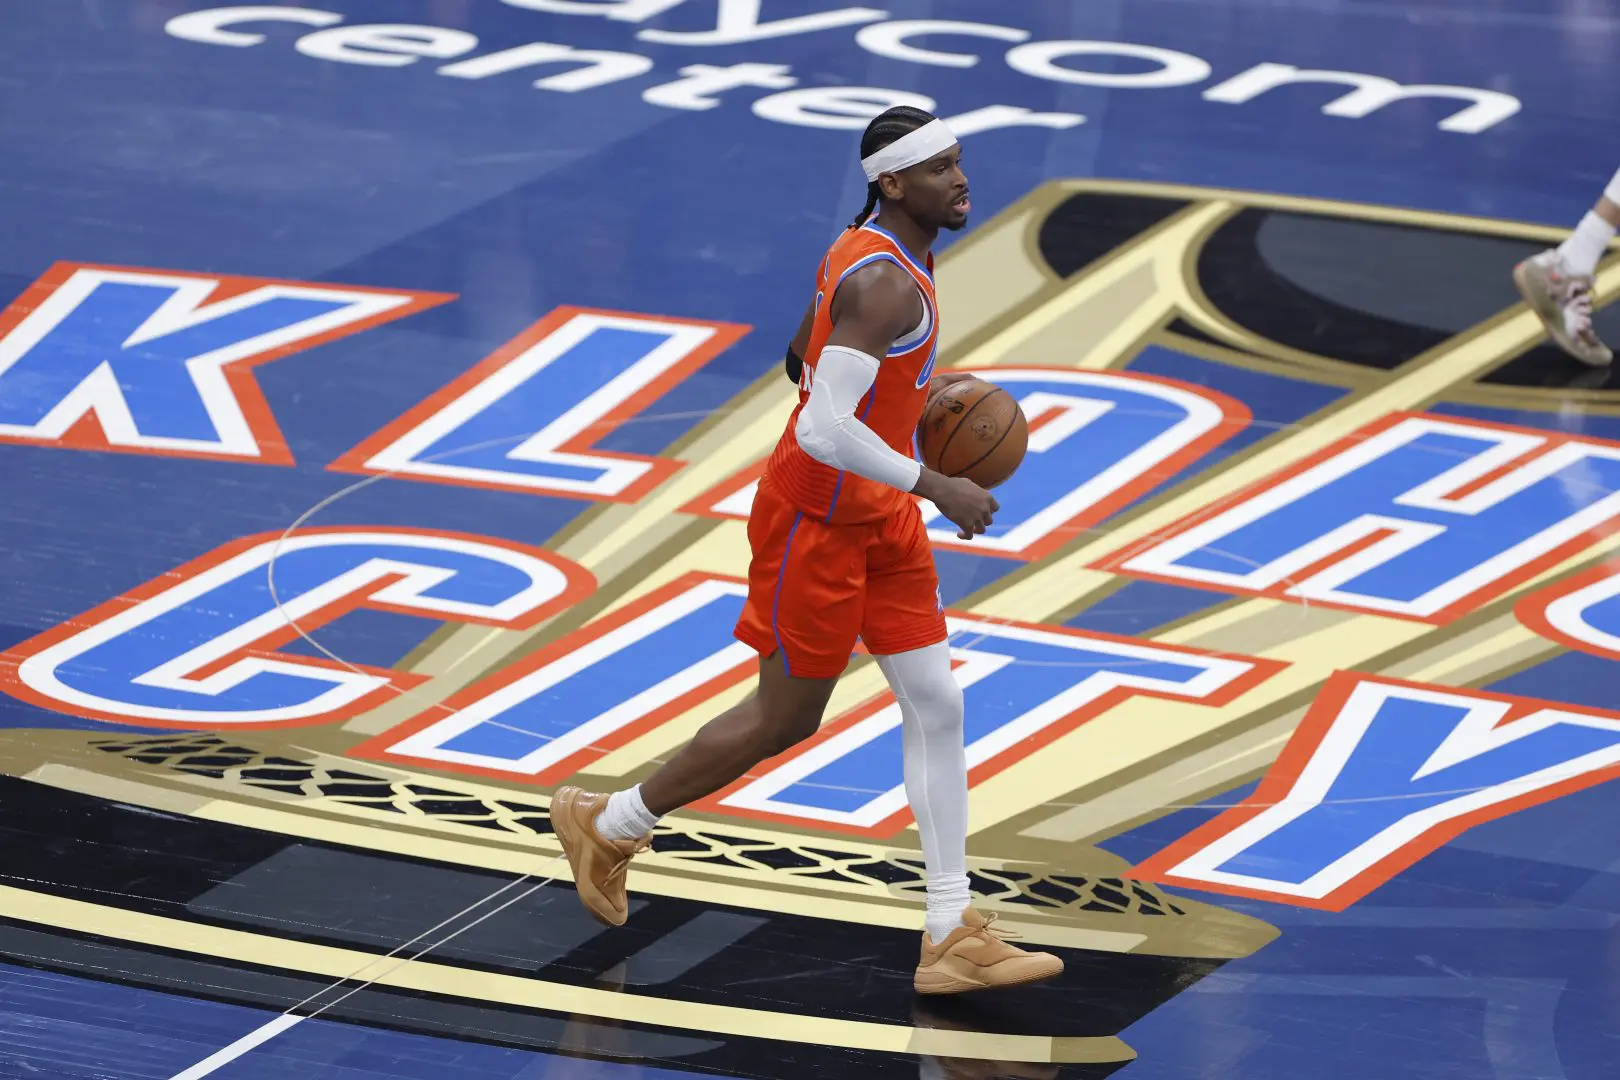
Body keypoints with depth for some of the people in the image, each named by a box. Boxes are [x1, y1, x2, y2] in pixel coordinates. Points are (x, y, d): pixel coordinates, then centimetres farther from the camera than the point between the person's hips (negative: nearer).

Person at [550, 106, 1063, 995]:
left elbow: (805, 357, 21)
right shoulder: (884, 284, -26)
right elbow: (823, 431, -32)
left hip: (880, 518, 10)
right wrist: (934, 487, -26)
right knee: (786, 717, 4)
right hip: (816, 520, -10)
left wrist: (920, 387, 13)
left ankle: (952, 938, 6)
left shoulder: (868, 251, 6)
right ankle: (609, 825, 25)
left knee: (936, 706, 4)